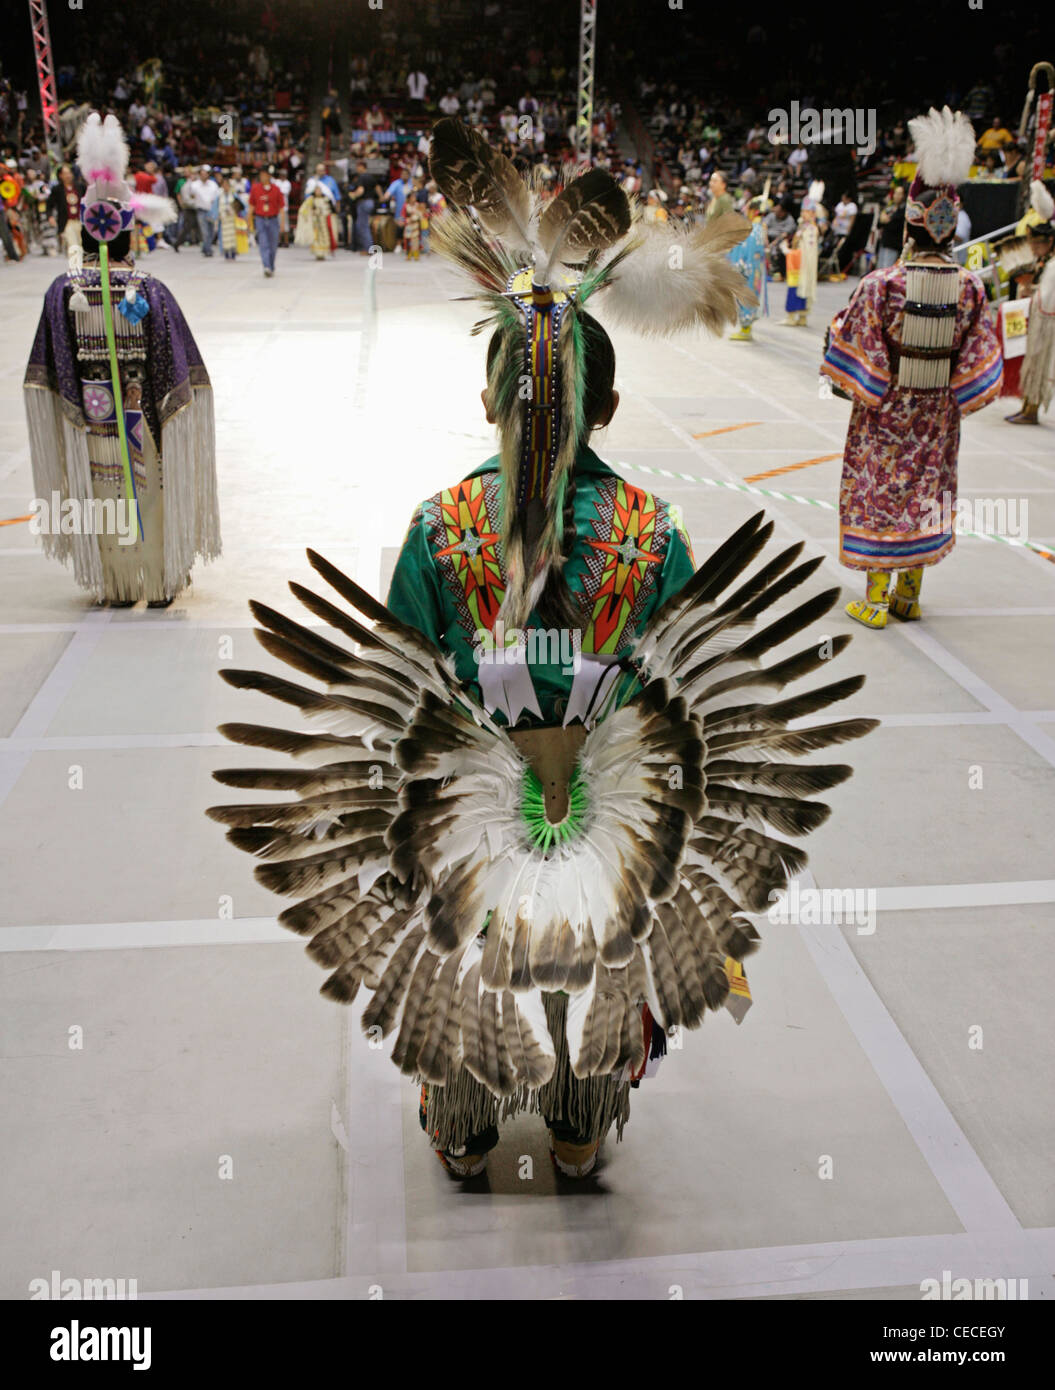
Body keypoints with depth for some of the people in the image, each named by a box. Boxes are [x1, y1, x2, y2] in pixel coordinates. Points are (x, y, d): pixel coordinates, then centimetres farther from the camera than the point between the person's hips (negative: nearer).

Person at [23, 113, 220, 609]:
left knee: (102, 501, 14)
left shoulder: (63, 290, -8)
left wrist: (72, 410, 12)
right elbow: (178, 369, -9)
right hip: (142, 418, -1)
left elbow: (49, 372, -1)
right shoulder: (150, 290, -14)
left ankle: (114, 585, 25)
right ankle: (160, 581, 25)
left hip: (90, 423, 1)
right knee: (149, 491, 14)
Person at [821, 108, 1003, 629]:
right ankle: (909, 595, 24)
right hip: (937, 415, 4)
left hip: (885, 411, -3)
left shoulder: (881, 285, -18)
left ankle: (876, 600, 11)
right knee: (925, 494, 15)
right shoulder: (969, 287, -8)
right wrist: (954, 396, 12)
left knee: (877, 494, 7)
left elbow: (852, 353, -12)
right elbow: (977, 361, -2)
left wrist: (855, 388, 6)